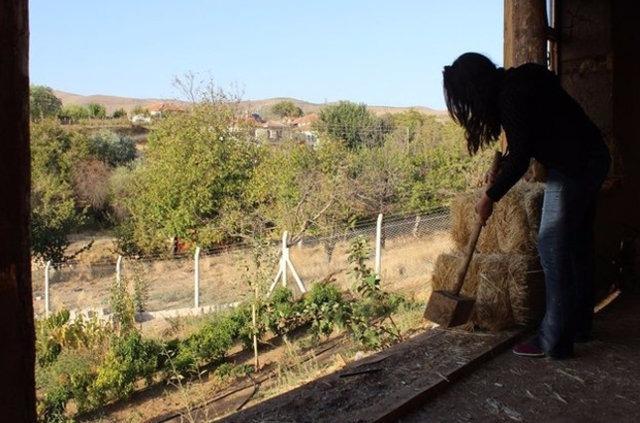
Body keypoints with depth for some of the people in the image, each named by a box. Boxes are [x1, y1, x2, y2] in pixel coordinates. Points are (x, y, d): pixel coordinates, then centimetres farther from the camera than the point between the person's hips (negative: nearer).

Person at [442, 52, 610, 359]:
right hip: (591, 160, 10)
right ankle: (578, 326, 26)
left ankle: (555, 340, -1)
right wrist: (501, 171, 11)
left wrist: (490, 197, -9)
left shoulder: (511, 94, -18)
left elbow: (520, 156, -18)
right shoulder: (514, 83, 11)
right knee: (577, 246, 15)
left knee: (553, 248, -6)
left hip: (573, 167, -10)